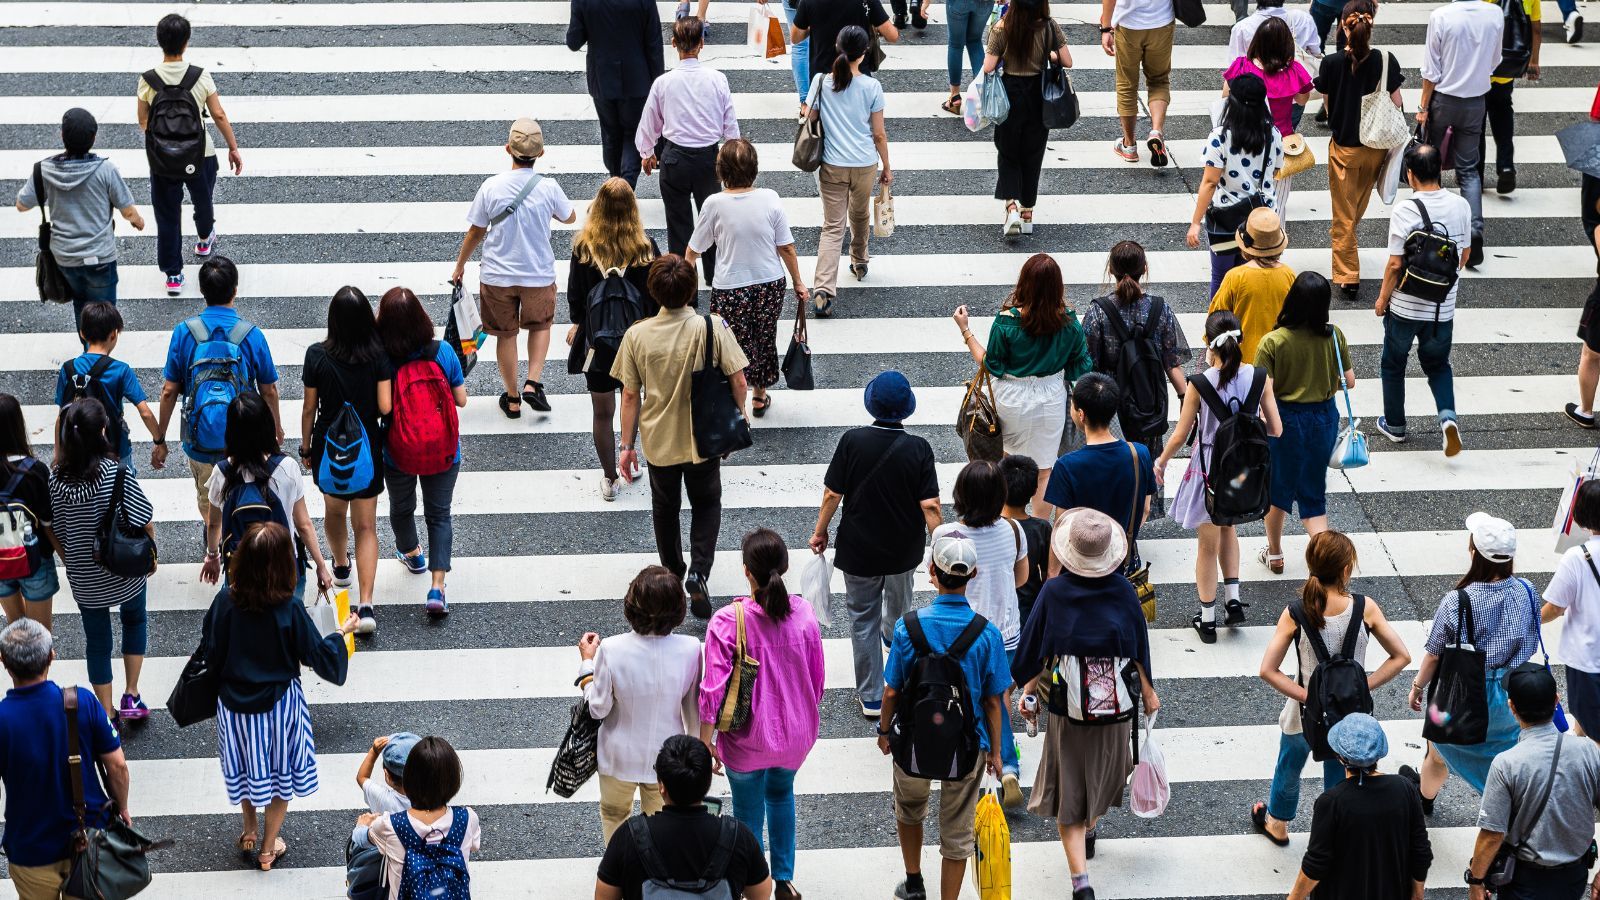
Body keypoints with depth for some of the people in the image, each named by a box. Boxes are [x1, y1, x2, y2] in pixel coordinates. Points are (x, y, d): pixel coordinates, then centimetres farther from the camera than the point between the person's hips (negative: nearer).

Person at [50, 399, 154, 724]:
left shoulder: (56, 478, -15)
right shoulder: (115, 473, -24)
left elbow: (54, 530, -3)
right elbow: (145, 523, -17)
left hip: (83, 575, 2)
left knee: (97, 640, 17)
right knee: (134, 621, 27)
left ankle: (108, 716, 26)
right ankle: (131, 697, 24)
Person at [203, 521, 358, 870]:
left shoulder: (226, 600, -17)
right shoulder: (289, 610, -24)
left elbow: (210, 649, -6)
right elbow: (319, 656, -15)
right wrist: (341, 632, 2)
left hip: (234, 703, 2)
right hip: (278, 704, -2)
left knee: (246, 767, 26)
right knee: (281, 773, 19)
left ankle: (249, 833, 43)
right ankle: (268, 848, 31)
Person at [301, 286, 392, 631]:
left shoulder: (317, 355, -14)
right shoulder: (379, 355, -16)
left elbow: (309, 408, -6)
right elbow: (385, 407, -16)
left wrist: (306, 447, 8)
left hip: (327, 447, 1)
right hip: (366, 448, -1)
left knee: (334, 509, 28)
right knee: (365, 526, 5)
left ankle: (341, 566, 54)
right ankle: (366, 605, -7)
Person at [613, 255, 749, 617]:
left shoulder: (637, 334, -15)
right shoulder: (712, 327, -18)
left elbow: (630, 396, -8)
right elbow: (738, 383, -15)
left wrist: (627, 445, 2)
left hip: (659, 440, 1)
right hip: (704, 438, -1)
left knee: (665, 508, 23)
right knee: (707, 505, 21)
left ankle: (674, 574, 37)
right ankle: (698, 573, 1)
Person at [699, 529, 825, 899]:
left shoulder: (727, 622, -25)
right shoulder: (804, 613, -16)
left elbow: (714, 689, -21)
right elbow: (817, 679, -4)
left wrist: (705, 740, -8)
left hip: (747, 740, -3)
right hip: (796, 732, 3)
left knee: (748, 810, 21)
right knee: (781, 792, 32)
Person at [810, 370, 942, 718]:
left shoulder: (852, 441, -19)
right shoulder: (918, 448, -18)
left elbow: (832, 494, -13)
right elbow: (930, 506, -19)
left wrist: (820, 531, 3)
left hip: (858, 549, -2)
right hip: (905, 550, 2)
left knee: (863, 619, 13)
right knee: (899, 601, 32)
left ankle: (871, 697, 17)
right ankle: (894, 635, 63)